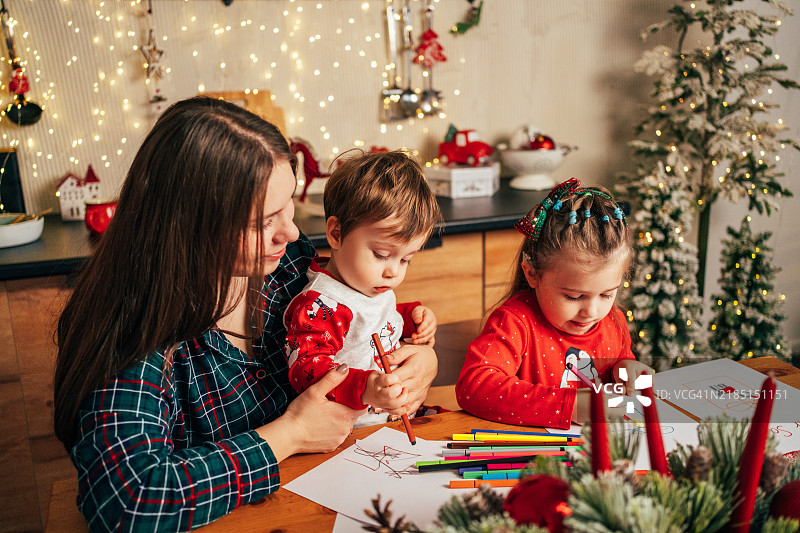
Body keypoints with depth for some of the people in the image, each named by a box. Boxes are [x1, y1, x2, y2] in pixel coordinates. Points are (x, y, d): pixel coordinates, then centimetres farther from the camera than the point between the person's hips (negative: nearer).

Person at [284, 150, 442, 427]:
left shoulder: (375, 287, 10)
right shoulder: (320, 307, -22)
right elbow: (306, 370, -30)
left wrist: (412, 315, 12)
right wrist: (365, 388, -44)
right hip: (349, 434, -9)